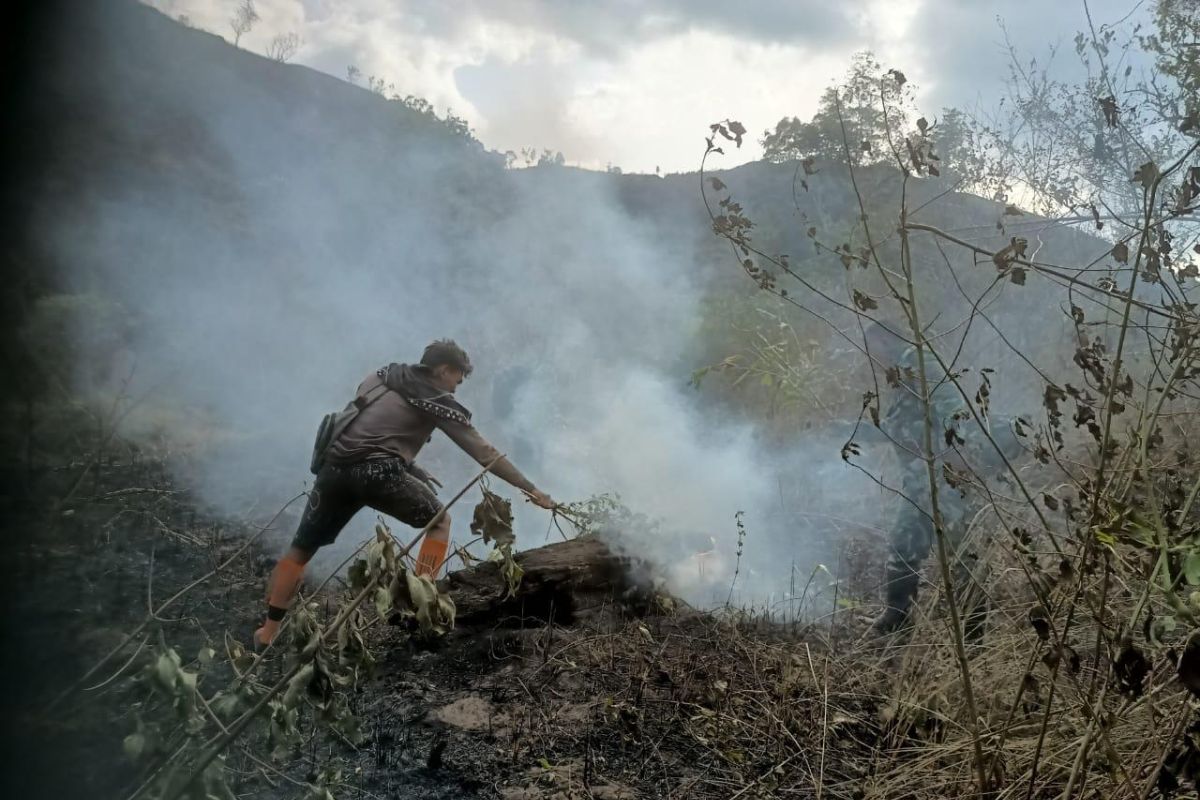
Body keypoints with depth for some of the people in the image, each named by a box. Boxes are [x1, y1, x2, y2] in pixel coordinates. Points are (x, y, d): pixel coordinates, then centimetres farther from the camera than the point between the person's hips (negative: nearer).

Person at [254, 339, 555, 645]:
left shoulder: (380, 376, 24)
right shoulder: (439, 402, 7)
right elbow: (485, 453, 6)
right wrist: (530, 488, 10)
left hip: (334, 467, 5)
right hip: (377, 472, -5)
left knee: (301, 549, 19)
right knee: (440, 521, 16)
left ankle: (267, 633, 22)